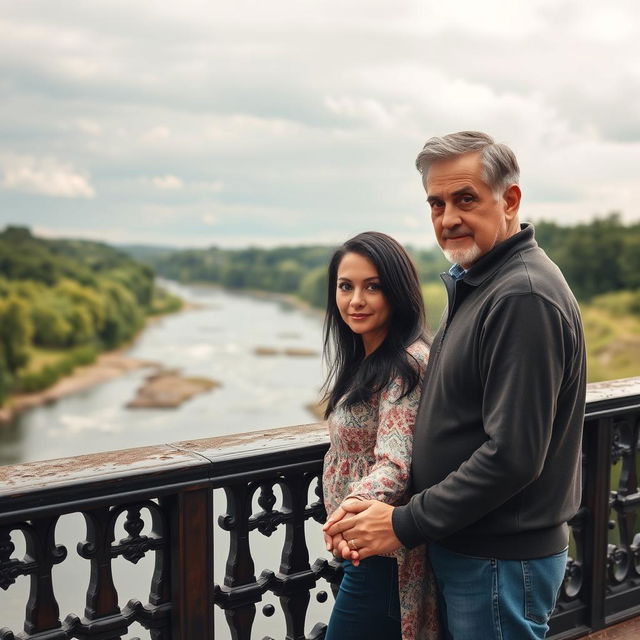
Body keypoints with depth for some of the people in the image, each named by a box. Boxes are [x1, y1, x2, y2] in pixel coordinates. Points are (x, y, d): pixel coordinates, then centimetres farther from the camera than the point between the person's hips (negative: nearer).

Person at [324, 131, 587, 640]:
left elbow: (513, 455, -27)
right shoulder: (476, 285, 10)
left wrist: (406, 525, -18)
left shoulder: (523, 297, -22)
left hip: (501, 560, -9)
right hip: (462, 547, 9)